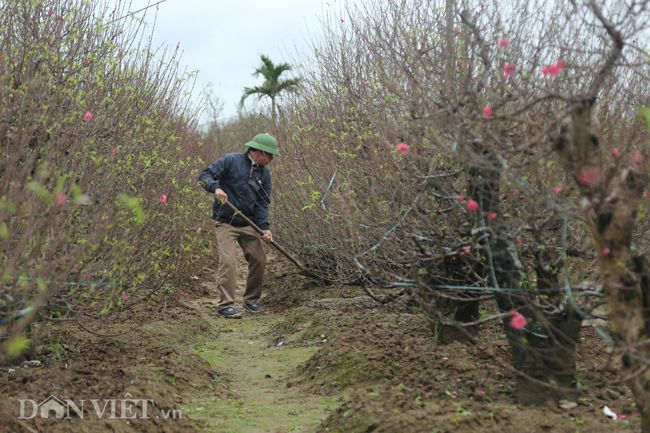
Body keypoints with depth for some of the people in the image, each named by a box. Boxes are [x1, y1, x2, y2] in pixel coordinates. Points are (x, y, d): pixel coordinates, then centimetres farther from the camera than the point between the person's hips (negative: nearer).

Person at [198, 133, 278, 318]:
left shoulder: (264, 173, 9)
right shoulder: (231, 161, -7)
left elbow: (262, 204, 7)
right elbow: (205, 176, -10)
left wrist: (265, 227, -8)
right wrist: (216, 188, -31)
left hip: (249, 225, 6)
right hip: (226, 223, -5)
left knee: (259, 261, 4)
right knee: (227, 262, -14)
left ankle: (251, 300, 22)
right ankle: (225, 305, -5)